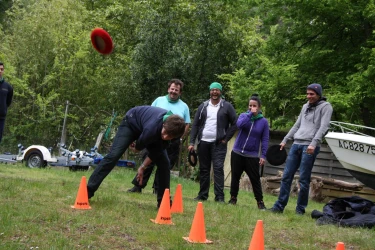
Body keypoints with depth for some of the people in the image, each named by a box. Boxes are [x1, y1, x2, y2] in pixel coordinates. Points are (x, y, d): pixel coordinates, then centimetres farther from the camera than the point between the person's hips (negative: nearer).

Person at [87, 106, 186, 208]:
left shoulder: (174, 128, -29)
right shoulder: (152, 127, -46)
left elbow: (157, 150, -14)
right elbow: (140, 145, -22)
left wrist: (143, 167, -13)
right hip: (132, 123, -5)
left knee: (164, 162, -5)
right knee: (113, 155, -20)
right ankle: (88, 191, -18)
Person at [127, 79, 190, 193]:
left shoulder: (184, 106, 9)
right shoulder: (159, 100, 8)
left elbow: (187, 125, 9)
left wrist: (180, 138, 0)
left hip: (173, 142, 1)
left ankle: (158, 190, 15)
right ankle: (138, 186, 6)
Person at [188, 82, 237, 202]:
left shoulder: (227, 106, 0)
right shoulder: (203, 106, 9)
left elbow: (234, 123, 0)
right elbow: (195, 124, 8)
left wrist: (226, 138, -6)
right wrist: (191, 142, 1)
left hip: (218, 144, -3)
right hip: (203, 142, 3)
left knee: (218, 168, -10)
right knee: (203, 169, 8)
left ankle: (219, 196, -8)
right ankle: (202, 195, 16)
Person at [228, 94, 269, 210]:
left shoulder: (264, 121, -1)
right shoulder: (244, 116, 2)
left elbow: (265, 140, -1)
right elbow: (240, 124, -21)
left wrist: (263, 155, -8)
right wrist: (250, 113, -19)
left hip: (252, 156, -1)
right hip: (237, 153, 2)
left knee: (255, 179, 0)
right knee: (235, 177, 9)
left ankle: (260, 202, 8)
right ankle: (233, 198, 22)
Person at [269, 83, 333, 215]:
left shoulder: (325, 106, 1)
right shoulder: (305, 106, 21)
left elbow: (323, 127, -11)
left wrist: (314, 143, -22)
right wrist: (284, 140, 20)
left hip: (309, 147, -6)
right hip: (296, 144, 6)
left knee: (303, 179, -6)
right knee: (286, 176, 2)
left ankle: (300, 208, 5)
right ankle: (279, 206, 6)